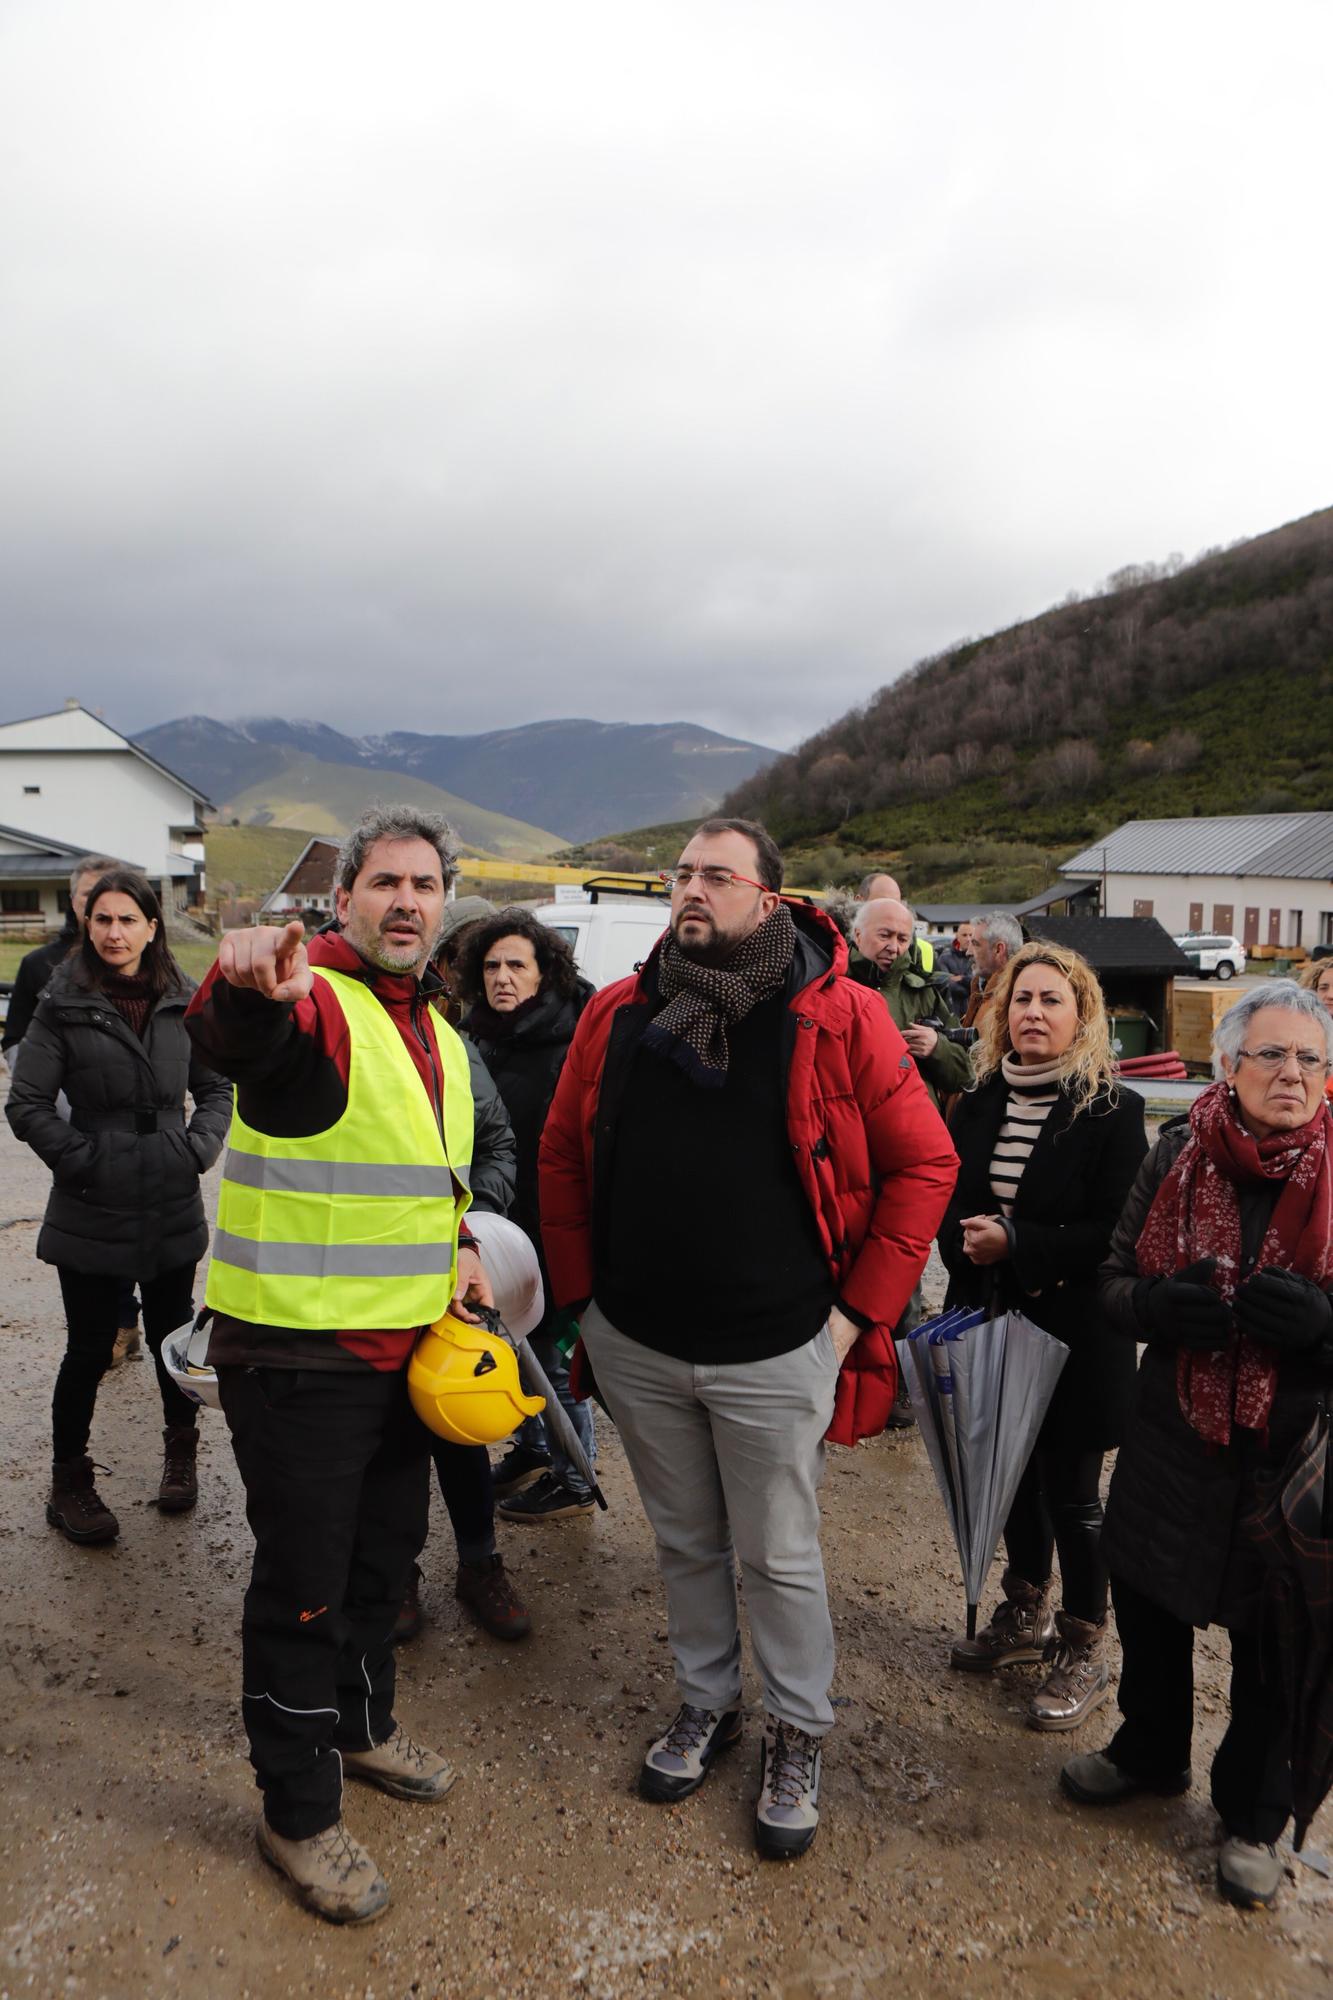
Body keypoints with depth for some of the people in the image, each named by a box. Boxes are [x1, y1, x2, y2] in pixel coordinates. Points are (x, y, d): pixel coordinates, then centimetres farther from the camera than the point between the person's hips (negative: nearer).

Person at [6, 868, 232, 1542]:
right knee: (89, 1351, 7)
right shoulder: (65, 1006, -6)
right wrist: (83, 1160, -11)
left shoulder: (182, 1004, 3)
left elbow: (216, 1088, 12)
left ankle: (181, 1450, 38)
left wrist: (198, 1148, -2)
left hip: (173, 1208, 3)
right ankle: (69, 1484, 25)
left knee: (173, 1336, 15)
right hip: (92, 1211, -3)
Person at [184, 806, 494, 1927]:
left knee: (387, 1552, 24)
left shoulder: (436, 1033, 10)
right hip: (295, 1358, -8)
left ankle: (365, 1726, 48)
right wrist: (250, 988, -65)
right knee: (304, 1583, 7)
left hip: (405, 1350, 8)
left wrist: (454, 1241, 5)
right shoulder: (313, 1002, -17)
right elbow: (234, 1039, -42)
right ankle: (300, 1812, 28)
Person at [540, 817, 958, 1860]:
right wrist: (580, 1289, 5)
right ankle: (707, 1703, 45)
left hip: (775, 1353, -3)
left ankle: (799, 1736, 37)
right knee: (686, 1542, 21)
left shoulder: (840, 1018, -10)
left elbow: (923, 1163, -7)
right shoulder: (617, 1015, 0)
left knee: (780, 1557, 13)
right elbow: (563, 1154, 9)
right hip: (635, 1346, 4)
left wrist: (860, 1312, -9)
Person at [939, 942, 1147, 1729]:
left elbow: (1118, 1232, -16)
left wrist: (1016, 1244, -21)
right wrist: (967, 1245, -11)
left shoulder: (1112, 1112, -12)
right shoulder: (979, 1106, 4)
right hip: (994, 1328, 5)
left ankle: (1084, 1649, 28)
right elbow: (949, 1203, 8)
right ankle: (1028, 1614, 40)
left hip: (1074, 1335, -5)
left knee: (1072, 1494, 8)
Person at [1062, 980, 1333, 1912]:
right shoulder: (1179, 1155, -4)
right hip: (1174, 1440, 3)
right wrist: (1157, 1304, -18)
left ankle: (1254, 1815, 40)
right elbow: (1116, 1278, 3)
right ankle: (1151, 1751, 48)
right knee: (1147, 1599, 19)